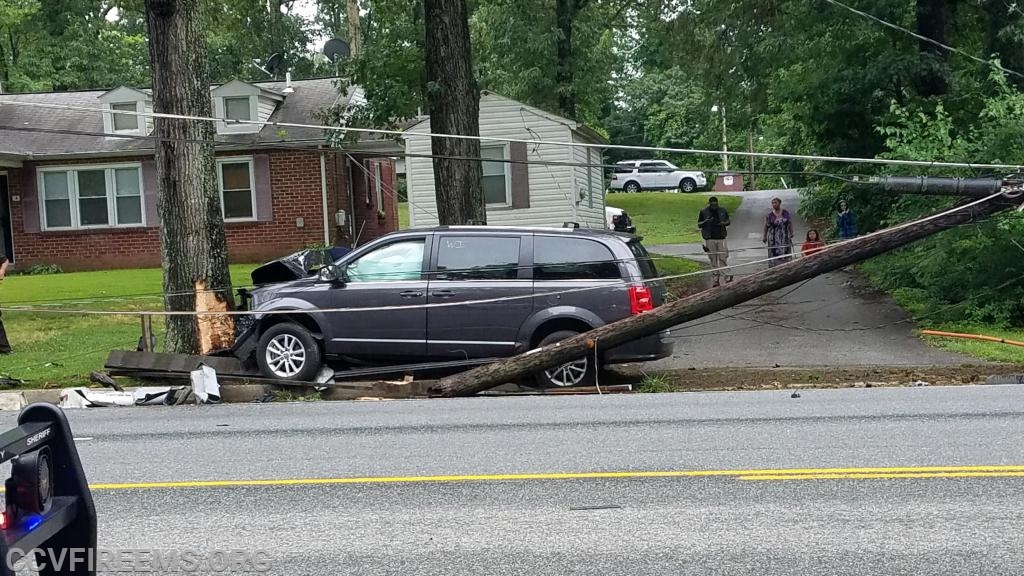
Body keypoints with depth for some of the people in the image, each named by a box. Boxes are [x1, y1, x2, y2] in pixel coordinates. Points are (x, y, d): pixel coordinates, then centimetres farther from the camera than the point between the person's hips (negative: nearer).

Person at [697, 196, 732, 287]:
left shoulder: (722, 211, 7)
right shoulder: (703, 212, 2)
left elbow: (728, 221, 17)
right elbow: (699, 225, 4)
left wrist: (724, 223, -7)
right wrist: (706, 221, -16)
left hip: (721, 238, 0)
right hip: (710, 239, 0)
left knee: (723, 257, -5)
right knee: (713, 259, 2)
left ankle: (727, 276, 1)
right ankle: (716, 279, 7)